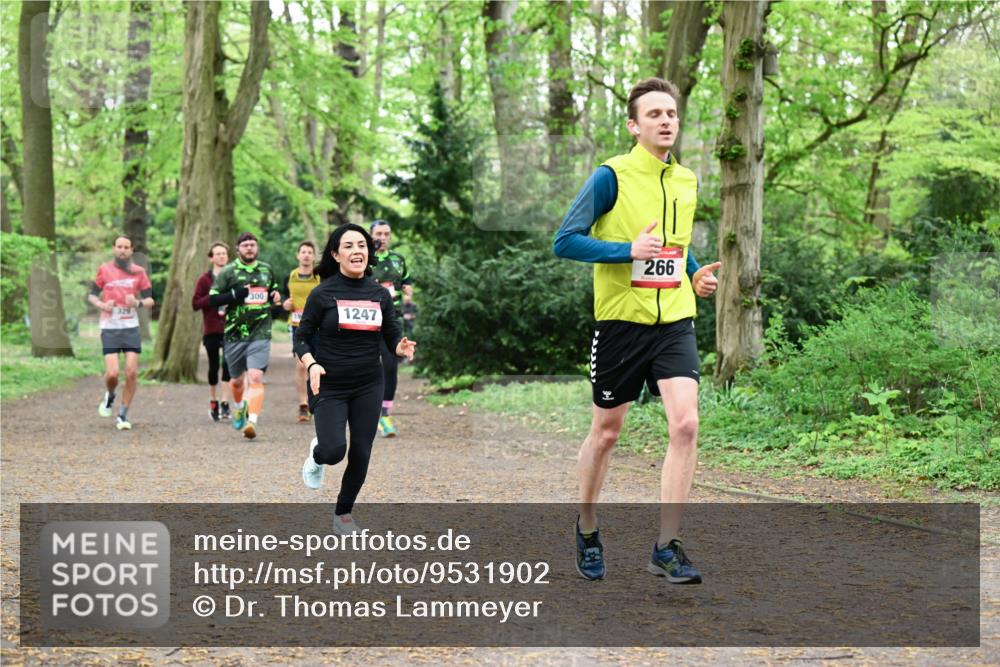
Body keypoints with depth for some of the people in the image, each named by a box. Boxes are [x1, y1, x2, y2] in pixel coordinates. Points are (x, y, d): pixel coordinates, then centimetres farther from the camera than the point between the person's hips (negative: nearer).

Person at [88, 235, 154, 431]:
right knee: (112, 373, -11)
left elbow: (150, 300, 7)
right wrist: (101, 305, -10)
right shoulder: (104, 270, 3)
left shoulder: (139, 272, 4)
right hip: (109, 328, -1)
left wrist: (138, 303, -15)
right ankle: (109, 396, 24)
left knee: (132, 372, -6)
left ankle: (123, 416, 9)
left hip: (131, 328, 1)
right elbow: (92, 295, 11)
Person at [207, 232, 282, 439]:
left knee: (256, 378, -17)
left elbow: (274, 289, 29)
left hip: (260, 334, 0)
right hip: (235, 334, 0)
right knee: (236, 380, 16)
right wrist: (237, 294, -17)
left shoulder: (267, 270, 11)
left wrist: (276, 296, 6)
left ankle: (252, 421, -24)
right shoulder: (228, 272, -1)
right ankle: (239, 407, 47)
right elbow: (212, 299, -6)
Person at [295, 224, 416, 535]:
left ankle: (343, 515, 29)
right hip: (330, 386, -3)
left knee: (361, 455, 6)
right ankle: (316, 455, 20)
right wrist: (311, 365, -22)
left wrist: (402, 347, -17)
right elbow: (301, 338, -3)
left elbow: (392, 337, 6)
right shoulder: (323, 293, -8)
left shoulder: (380, 294, 2)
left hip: (368, 386, 3)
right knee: (333, 451, -19)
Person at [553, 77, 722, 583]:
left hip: (675, 321, 4)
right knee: (606, 432, 9)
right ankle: (587, 530, 32)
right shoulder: (612, 176, -8)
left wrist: (695, 273, 9)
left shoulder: (687, 181, 11)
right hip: (621, 320, -4)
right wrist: (628, 250, -22)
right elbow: (565, 241, -11)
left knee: (685, 423, -14)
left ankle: (666, 547, -6)